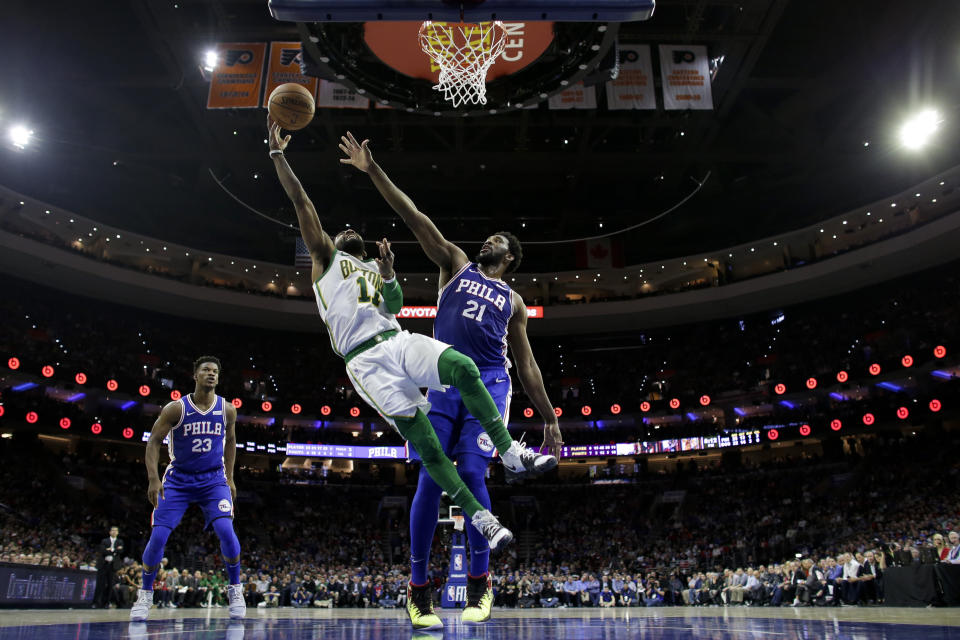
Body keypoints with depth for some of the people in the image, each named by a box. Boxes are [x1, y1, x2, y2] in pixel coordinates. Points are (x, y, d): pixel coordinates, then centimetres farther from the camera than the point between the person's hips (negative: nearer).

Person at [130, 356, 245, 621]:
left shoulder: (228, 410, -3)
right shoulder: (175, 408, -11)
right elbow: (153, 442, -6)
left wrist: (229, 478, 10)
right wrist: (153, 479, -18)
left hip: (213, 479, 1)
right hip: (178, 479, 0)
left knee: (226, 530, -19)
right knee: (158, 536, -7)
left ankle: (235, 589, 1)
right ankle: (145, 594, 17)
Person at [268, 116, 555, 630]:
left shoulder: (375, 269, 31)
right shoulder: (325, 257, 19)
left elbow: (396, 305, 14)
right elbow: (301, 203, 11)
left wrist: (388, 275, -3)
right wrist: (278, 154, 6)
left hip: (399, 342, 4)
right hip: (365, 361, -4)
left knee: (463, 367, -26)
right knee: (424, 443, -13)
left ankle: (510, 452, -20)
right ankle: (480, 516, -7)